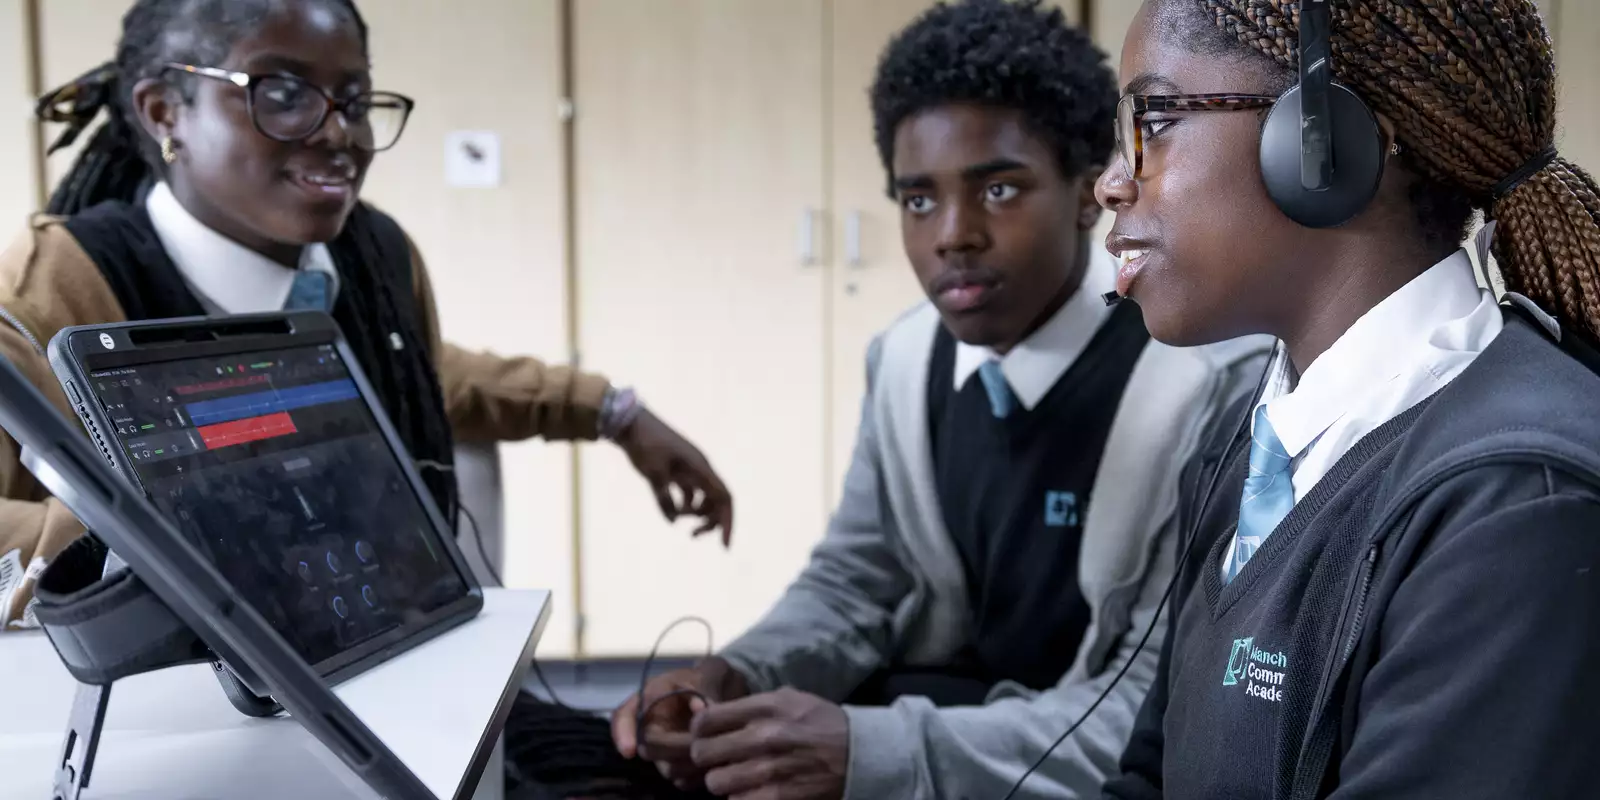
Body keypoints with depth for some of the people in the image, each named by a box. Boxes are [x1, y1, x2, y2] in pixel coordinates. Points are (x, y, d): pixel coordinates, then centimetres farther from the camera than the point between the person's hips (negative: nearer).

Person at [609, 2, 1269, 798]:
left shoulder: (1221, 386, -21)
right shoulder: (904, 360, 0)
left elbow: (1174, 713, -24)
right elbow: (856, 580, 8)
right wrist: (737, 676, -14)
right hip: (940, 703, 5)